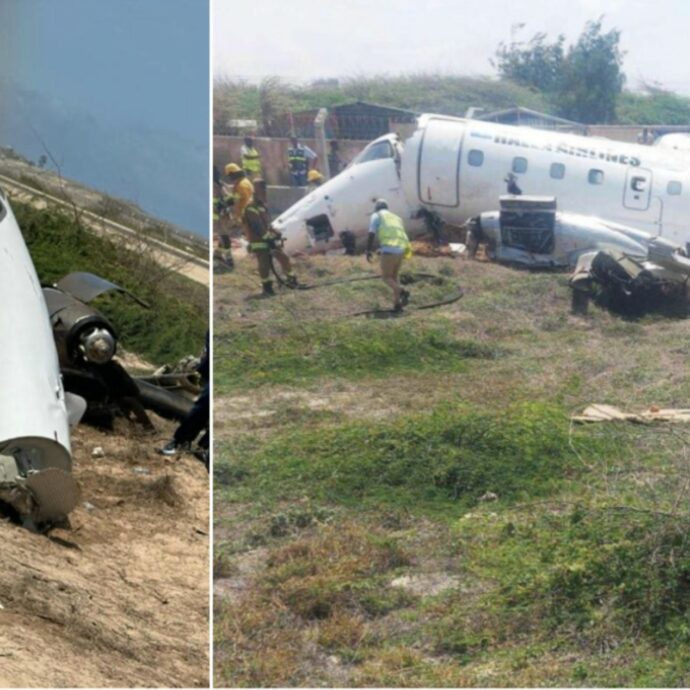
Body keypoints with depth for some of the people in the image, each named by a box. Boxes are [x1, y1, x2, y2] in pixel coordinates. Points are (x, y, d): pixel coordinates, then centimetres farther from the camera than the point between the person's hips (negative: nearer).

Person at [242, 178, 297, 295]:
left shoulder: (262, 206, 14)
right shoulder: (251, 208, -17)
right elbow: (258, 227, -22)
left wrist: (275, 233, 14)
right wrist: (268, 237, -20)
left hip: (268, 239, 9)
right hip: (259, 242, -9)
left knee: (283, 258, 5)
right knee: (264, 265, -5)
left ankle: (291, 280, 16)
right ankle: (267, 287, 8)